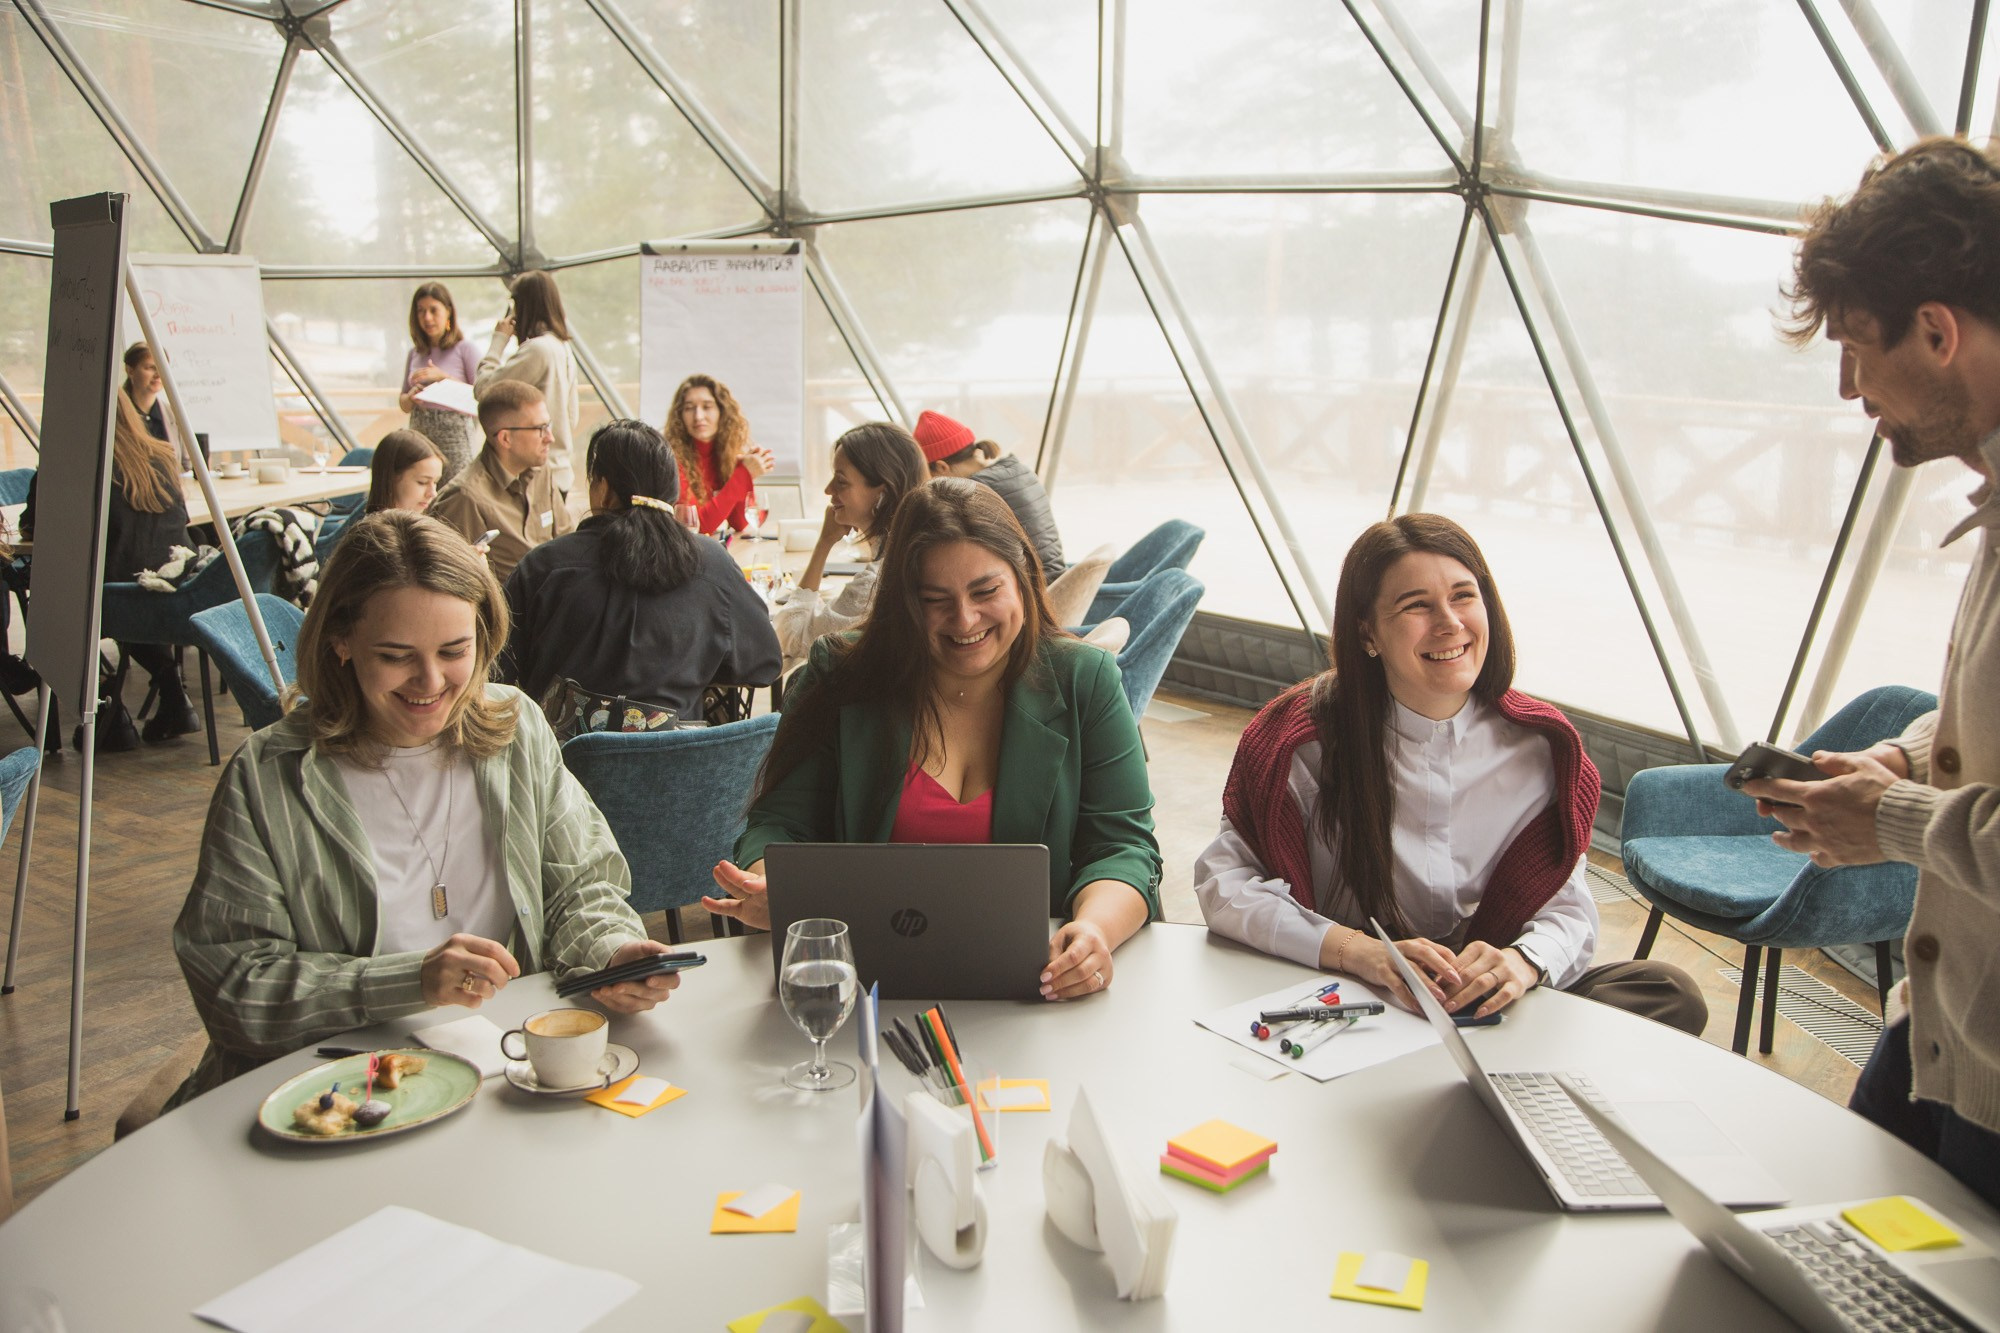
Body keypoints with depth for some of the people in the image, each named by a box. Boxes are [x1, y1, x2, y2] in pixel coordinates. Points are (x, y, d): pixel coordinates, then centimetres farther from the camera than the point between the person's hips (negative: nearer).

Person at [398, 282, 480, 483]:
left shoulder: (464, 349, 0)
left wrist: (443, 377, -15)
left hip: (455, 434, -4)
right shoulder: (414, 353, 13)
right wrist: (410, 398, -4)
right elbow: (403, 404, 18)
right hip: (419, 434, 4)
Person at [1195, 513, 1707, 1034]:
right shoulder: (1305, 733, -12)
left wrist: (1524, 960, -26)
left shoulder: (1540, 747, -2)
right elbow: (1223, 883, -13)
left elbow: (1568, 911, -2)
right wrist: (1360, 951, -27)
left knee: (1670, 992, -17)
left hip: (1483, 1007, 3)